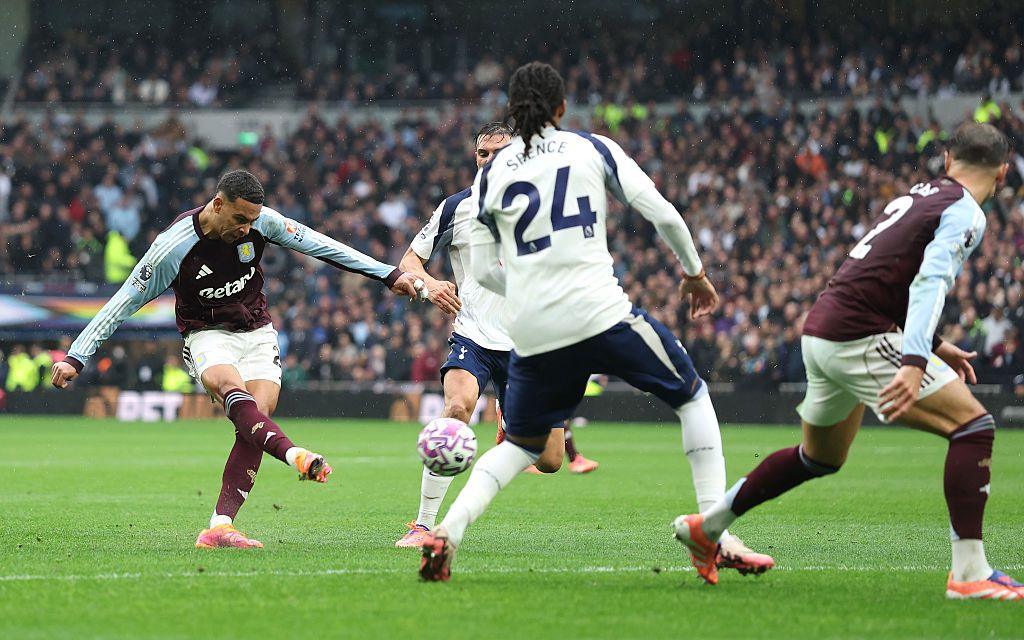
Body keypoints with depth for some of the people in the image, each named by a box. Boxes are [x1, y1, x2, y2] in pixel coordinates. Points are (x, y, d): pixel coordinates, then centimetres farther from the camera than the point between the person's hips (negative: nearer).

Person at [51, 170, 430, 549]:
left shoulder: (261, 220, -9)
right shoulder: (175, 246, -19)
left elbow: (318, 246, 2)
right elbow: (124, 303, -12)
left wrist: (389, 276, 5)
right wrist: (76, 358, -14)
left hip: (257, 333, 4)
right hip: (207, 336, -4)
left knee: (257, 417, -20)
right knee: (232, 387, -36)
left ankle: (219, 527, -23)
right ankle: (294, 455, -60)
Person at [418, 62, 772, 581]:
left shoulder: (492, 171, 13)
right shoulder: (593, 149, 7)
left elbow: (484, 269, 14)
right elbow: (662, 213, 2)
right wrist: (694, 272, 18)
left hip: (531, 333, 3)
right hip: (600, 314, -3)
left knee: (520, 445, 23)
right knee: (692, 397, 16)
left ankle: (446, 531, -1)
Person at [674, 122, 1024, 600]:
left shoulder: (919, 195, 19)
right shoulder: (965, 213, -8)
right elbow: (929, 282, -24)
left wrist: (933, 345, 30)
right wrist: (915, 363, -35)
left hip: (821, 328, 9)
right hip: (858, 337, -9)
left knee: (821, 457, 28)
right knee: (973, 425, -9)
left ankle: (706, 525, 37)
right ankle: (969, 573, -15)